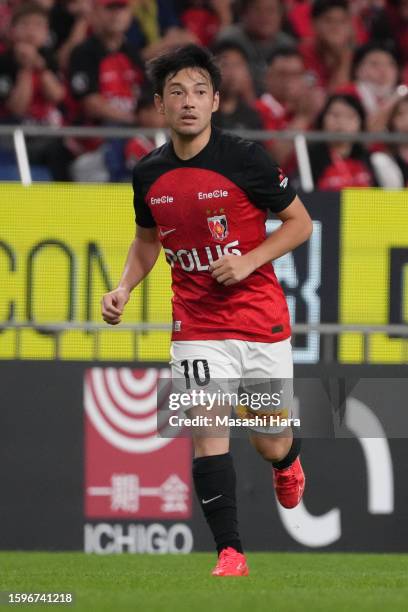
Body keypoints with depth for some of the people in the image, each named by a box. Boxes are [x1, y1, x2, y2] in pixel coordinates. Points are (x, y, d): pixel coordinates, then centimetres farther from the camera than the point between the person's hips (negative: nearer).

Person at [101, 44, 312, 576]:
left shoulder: (245, 159, -12)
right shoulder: (149, 174, 0)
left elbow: (300, 222, -2)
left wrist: (249, 261, -16)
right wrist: (124, 288, 1)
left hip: (262, 321, -2)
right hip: (197, 327, 2)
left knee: (271, 446, 9)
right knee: (208, 432, -15)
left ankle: (288, 461, 47)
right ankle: (230, 554, -12)